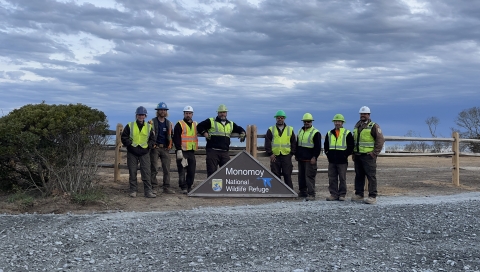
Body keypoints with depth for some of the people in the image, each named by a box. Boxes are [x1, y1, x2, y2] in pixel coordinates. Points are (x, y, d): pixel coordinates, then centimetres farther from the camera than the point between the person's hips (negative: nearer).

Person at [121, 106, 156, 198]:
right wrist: (130, 144, -9)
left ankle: (148, 191, -1)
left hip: (144, 152, 1)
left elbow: (152, 139, 13)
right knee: (132, 172, 5)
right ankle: (133, 191, 15)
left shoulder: (149, 127, 8)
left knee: (146, 172, -4)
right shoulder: (130, 126, 3)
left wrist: (149, 145, -3)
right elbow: (124, 137, 4)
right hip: (132, 152, 0)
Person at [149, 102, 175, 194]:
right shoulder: (152, 122, 0)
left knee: (167, 169, 3)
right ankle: (154, 187, 4)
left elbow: (171, 135, 23)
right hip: (155, 148, -4)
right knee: (154, 169, -2)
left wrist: (170, 145, 13)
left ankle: (166, 188, 7)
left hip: (165, 149, 4)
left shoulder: (169, 123, 13)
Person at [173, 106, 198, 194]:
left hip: (192, 152, 6)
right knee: (182, 170, -6)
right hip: (182, 151, -6)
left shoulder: (195, 124, 15)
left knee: (192, 171, 6)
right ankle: (184, 188, -1)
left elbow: (198, 134, 29)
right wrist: (179, 150, -17)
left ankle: (189, 187, 17)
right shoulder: (179, 124, -4)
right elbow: (176, 138, -10)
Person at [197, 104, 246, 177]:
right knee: (212, 171, -3)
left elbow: (240, 129, 28)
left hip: (225, 152, 4)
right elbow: (199, 126, 8)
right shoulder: (211, 121, 6)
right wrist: (204, 133, -7)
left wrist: (242, 133, 6)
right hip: (212, 151, -4)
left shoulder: (231, 124, 19)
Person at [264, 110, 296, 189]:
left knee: (287, 175, -2)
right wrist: (270, 154, -5)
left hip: (286, 156, 0)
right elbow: (267, 143, 3)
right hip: (275, 156, 0)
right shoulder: (271, 130, 7)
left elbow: (294, 143, 11)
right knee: (276, 176, 4)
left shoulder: (290, 129, 9)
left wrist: (291, 153, 2)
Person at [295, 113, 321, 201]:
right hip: (300, 159, 7)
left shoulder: (315, 133, -7)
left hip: (310, 159, -7)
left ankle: (311, 194, -7)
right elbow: (297, 144, 23)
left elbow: (318, 147, -10)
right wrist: (296, 155, 19)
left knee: (309, 177, -9)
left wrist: (314, 157, -16)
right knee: (301, 176, 12)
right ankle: (302, 192, 22)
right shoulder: (300, 131, 15)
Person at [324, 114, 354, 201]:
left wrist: (345, 155, -6)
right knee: (332, 178, 5)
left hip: (342, 161, -4)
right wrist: (328, 154, 6)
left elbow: (351, 146, -1)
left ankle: (342, 195, 10)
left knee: (342, 178, 3)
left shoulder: (347, 133, 0)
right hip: (332, 160, 4)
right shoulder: (329, 133, 12)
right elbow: (326, 145, 18)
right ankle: (333, 194, 12)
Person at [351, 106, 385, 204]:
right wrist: (353, 153, 15)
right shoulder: (357, 126, 16)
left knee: (371, 176, -5)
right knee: (359, 176, 12)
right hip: (357, 156, 7)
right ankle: (359, 194, 20)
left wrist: (375, 153, -13)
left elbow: (380, 140, -10)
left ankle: (372, 196, -4)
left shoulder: (374, 126, -5)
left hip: (368, 156, -7)